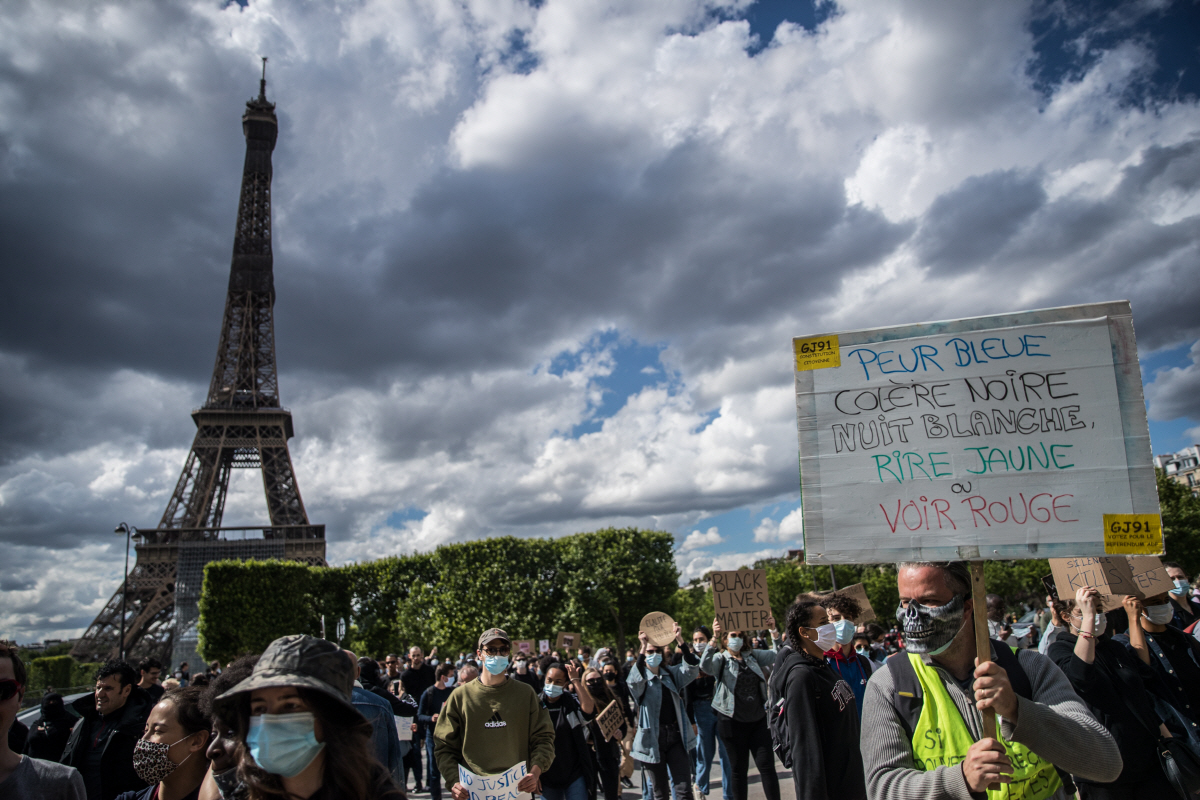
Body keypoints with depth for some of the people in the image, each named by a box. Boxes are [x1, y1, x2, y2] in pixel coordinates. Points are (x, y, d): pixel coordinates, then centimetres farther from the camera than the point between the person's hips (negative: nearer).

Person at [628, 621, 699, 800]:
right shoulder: (640, 679, -3)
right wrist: (643, 648, -36)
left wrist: (681, 641, -22)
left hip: (675, 736, 3)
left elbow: (692, 668, -8)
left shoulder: (671, 673, 7)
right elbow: (634, 680, -27)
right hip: (652, 738, -2)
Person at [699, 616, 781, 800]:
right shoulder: (720, 659, -3)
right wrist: (714, 637, -36)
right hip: (733, 723, -3)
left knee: (767, 766, 2)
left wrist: (774, 631, -7)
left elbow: (777, 655, 7)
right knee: (738, 769, 7)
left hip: (758, 720, 3)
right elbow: (705, 665, -24)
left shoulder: (752, 656, 10)